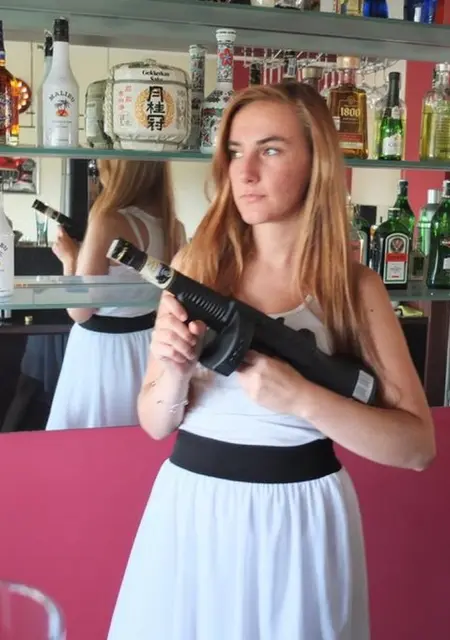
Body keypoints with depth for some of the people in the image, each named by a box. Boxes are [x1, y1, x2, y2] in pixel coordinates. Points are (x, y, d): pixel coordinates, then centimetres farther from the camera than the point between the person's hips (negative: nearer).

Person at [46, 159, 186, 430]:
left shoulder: (108, 223, -19)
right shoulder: (174, 227, 0)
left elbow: (80, 311, -17)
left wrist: (69, 258, -1)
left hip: (102, 349, -6)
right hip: (149, 347, 6)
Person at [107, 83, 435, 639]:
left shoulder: (355, 287, -6)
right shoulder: (195, 264, -2)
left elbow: (417, 446, -9)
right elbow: (155, 423, 1)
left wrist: (301, 398, -22)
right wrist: (175, 372, -20)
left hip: (302, 514, -1)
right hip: (193, 504, 2)